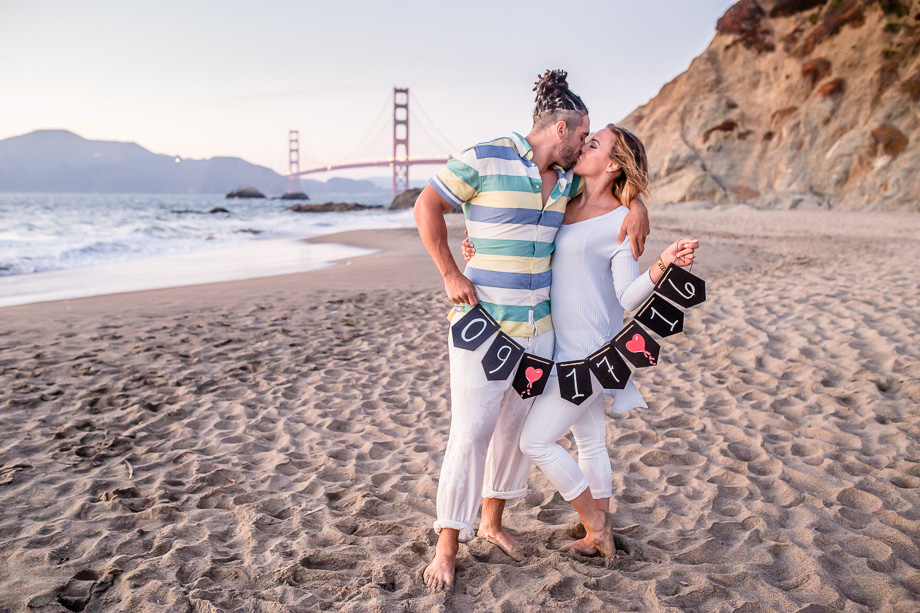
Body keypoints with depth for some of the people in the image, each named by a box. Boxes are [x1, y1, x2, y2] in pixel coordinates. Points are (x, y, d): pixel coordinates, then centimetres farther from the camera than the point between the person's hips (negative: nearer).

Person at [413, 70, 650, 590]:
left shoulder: (565, 180, 9)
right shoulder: (485, 159, -11)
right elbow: (428, 206, -7)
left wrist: (637, 205, 4)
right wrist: (450, 275, -13)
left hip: (537, 327, 7)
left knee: (517, 427, 14)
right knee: (471, 434, -5)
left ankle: (493, 521, 34)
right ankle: (448, 546, 9)